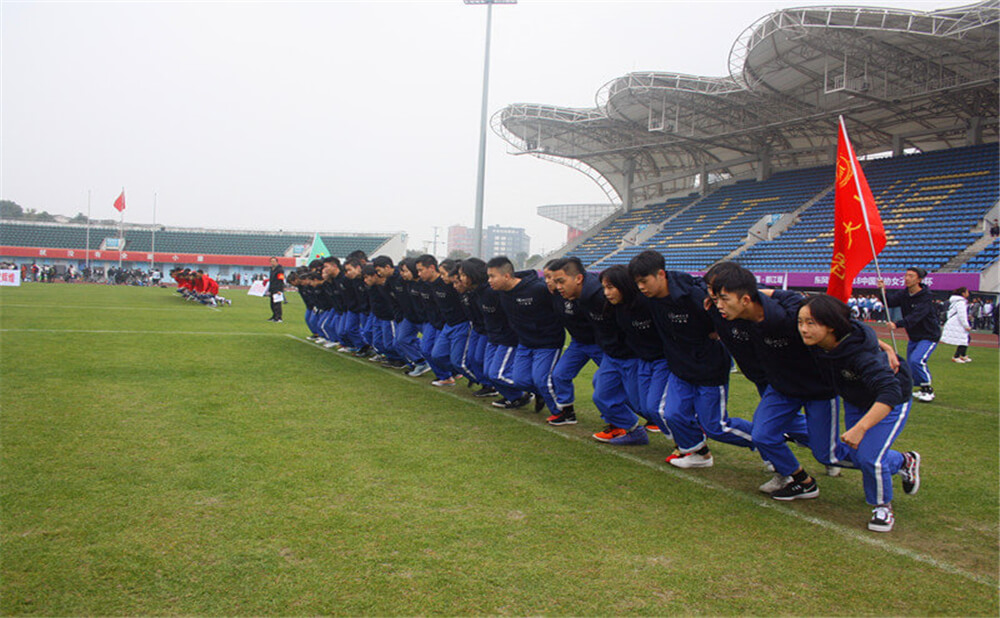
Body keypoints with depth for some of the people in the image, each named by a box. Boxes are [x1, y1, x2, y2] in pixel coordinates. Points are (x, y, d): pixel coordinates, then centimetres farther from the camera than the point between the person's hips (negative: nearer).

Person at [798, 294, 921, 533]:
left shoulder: (860, 353, -43)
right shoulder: (814, 343, -25)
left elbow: (890, 392, -50)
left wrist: (861, 427, -55)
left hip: (891, 402, -7)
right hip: (855, 402, 7)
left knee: (870, 457, -20)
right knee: (857, 456, 14)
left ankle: (882, 506, 10)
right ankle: (904, 461, 45)